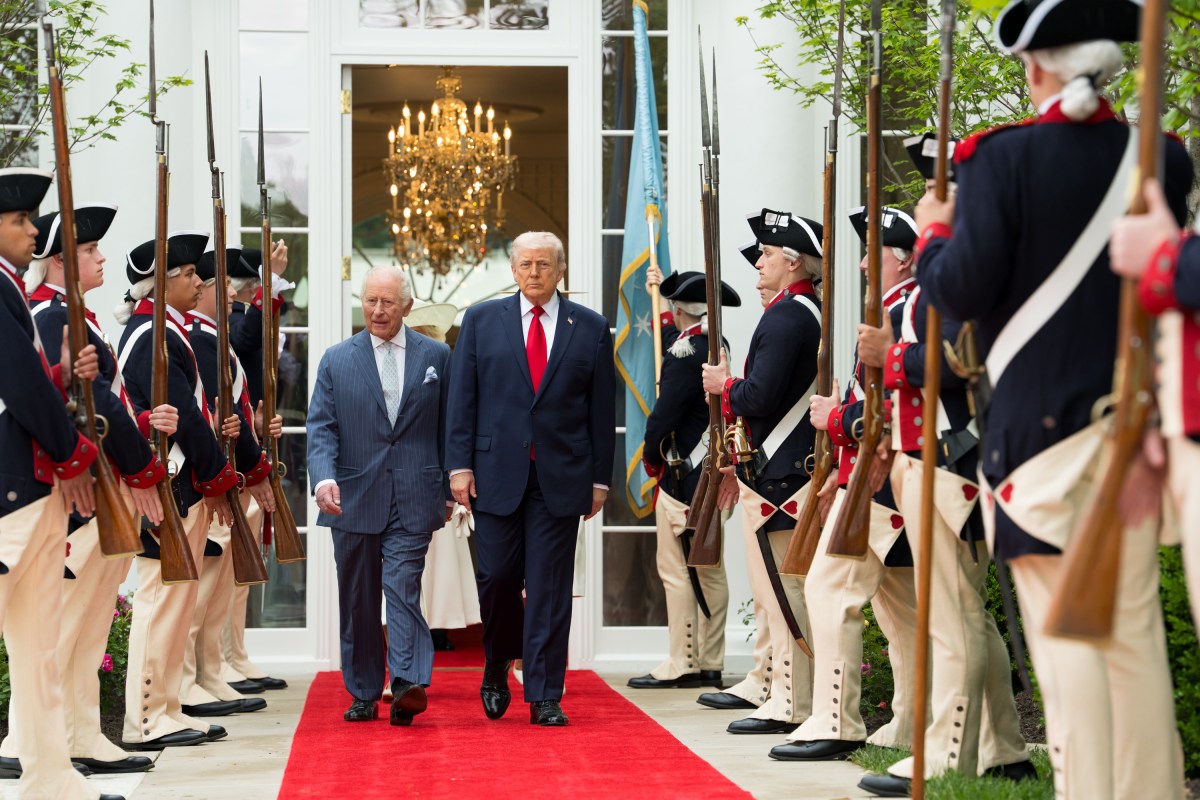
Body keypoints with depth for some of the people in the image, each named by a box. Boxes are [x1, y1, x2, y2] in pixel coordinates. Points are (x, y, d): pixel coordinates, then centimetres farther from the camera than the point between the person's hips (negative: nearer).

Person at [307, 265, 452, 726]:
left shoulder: (436, 356, 7)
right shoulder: (337, 360, 8)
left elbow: (448, 426, 11)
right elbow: (321, 427, 1)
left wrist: (449, 489, 9)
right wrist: (323, 478, -16)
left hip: (414, 499, -2)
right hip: (354, 498, 2)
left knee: (403, 589, -15)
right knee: (358, 601, 7)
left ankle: (408, 684, -21)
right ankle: (363, 695, 16)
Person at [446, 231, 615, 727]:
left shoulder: (591, 329, 7)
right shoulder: (481, 321, 8)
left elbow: (602, 409, 6)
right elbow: (462, 399, 5)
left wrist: (600, 478, 2)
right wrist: (460, 464, -3)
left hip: (560, 476, 0)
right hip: (496, 472, 0)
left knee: (550, 587, 0)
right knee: (497, 576, -1)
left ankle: (545, 698, 4)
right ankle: (497, 665, 27)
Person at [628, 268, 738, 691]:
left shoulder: (685, 352, -17)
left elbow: (663, 414, -20)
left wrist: (651, 457, -2)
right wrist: (659, 291, 40)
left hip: (682, 476, -9)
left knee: (676, 570, -4)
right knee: (709, 569, 11)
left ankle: (681, 665, -3)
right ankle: (710, 664, 15)